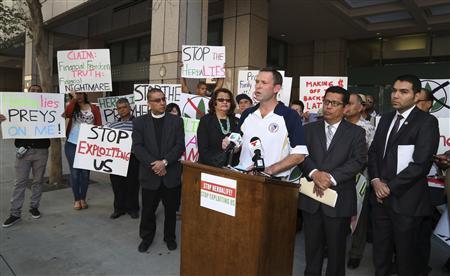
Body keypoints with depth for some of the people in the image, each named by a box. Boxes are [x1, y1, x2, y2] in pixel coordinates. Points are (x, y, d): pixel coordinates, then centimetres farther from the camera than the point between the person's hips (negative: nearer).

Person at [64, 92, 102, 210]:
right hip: (72, 145, 0)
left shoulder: (94, 108, 4)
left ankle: (83, 199, 21)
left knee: (85, 172, 9)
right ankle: (77, 199, 16)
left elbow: (99, 125, 1)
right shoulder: (72, 107, 5)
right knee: (74, 172, 5)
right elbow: (66, 114, -19)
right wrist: (74, 98, -14)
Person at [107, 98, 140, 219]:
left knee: (132, 184, 5)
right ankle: (119, 208, 25)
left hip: (132, 159, -3)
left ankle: (132, 208, 21)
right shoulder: (112, 125, 14)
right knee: (117, 185, 10)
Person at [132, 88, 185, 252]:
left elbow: (180, 145, -5)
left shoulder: (176, 121, 3)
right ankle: (146, 237, 33)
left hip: (171, 174, 0)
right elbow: (137, 147, -5)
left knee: (171, 209, 12)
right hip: (150, 174, 0)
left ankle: (170, 237, 32)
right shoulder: (139, 122, 3)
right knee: (148, 209, 11)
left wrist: (164, 162, -16)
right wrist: (153, 164, -16)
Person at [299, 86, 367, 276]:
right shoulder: (309, 129, 9)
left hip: (339, 199, -2)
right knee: (312, 246, 13)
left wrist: (331, 178, -19)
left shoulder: (356, 132, 3)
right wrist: (314, 173, -19)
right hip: (312, 197, 2)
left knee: (336, 248, 12)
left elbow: (358, 160, -8)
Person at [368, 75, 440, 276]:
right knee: (380, 251, 17)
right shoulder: (386, 118, 11)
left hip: (406, 199, -5)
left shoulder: (427, 122, -9)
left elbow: (420, 164, -17)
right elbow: (373, 151, 10)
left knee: (406, 253, 11)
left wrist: (390, 187, -13)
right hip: (380, 196, 6)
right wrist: (376, 181, -5)